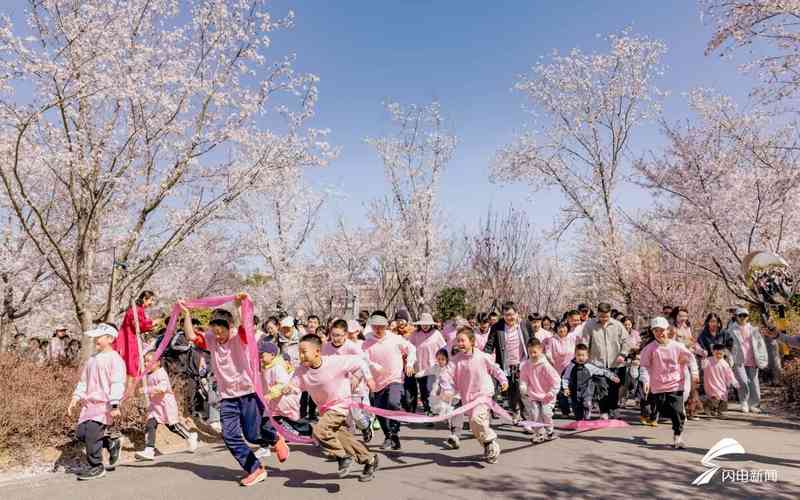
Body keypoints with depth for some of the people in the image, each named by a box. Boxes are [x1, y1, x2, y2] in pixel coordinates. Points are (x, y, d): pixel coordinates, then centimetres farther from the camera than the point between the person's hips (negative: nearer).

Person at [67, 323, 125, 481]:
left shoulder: (114, 358, -8)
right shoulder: (92, 358, 19)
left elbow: (117, 383, -15)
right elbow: (83, 381, 23)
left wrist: (115, 405, -23)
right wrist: (75, 398, 11)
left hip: (104, 404, -9)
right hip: (89, 403, 9)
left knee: (92, 434, -11)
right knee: (81, 433, 4)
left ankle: (96, 467, 5)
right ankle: (112, 444, 22)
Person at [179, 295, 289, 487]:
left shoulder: (240, 337, -9)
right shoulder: (211, 340, 4)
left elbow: (244, 324, -28)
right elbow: (190, 335, 3)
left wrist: (239, 306, -43)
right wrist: (187, 313, -4)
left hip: (249, 392, -5)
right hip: (227, 396, 5)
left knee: (252, 434, -6)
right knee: (230, 436, -2)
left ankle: (275, 438, 28)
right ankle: (255, 470, 11)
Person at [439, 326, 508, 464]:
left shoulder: (482, 357, -10)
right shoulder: (456, 360, -5)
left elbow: (495, 369, 5)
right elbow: (446, 375, -9)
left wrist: (503, 380, 8)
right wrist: (448, 390, -20)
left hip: (484, 394, -5)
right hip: (468, 398, 5)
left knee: (476, 418, -28)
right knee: (475, 429, 12)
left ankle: (491, 441, -3)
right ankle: (489, 448, 34)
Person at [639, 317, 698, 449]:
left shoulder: (676, 346, -1)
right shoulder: (650, 348, -4)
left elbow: (690, 358, 10)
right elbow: (645, 366, -3)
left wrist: (694, 372, -2)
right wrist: (646, 380, -14)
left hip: (676, 384, -1)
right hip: (658, 386, 1)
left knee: (677, 411, -9)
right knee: (664, 411, 6)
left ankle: (678, 435, 9)